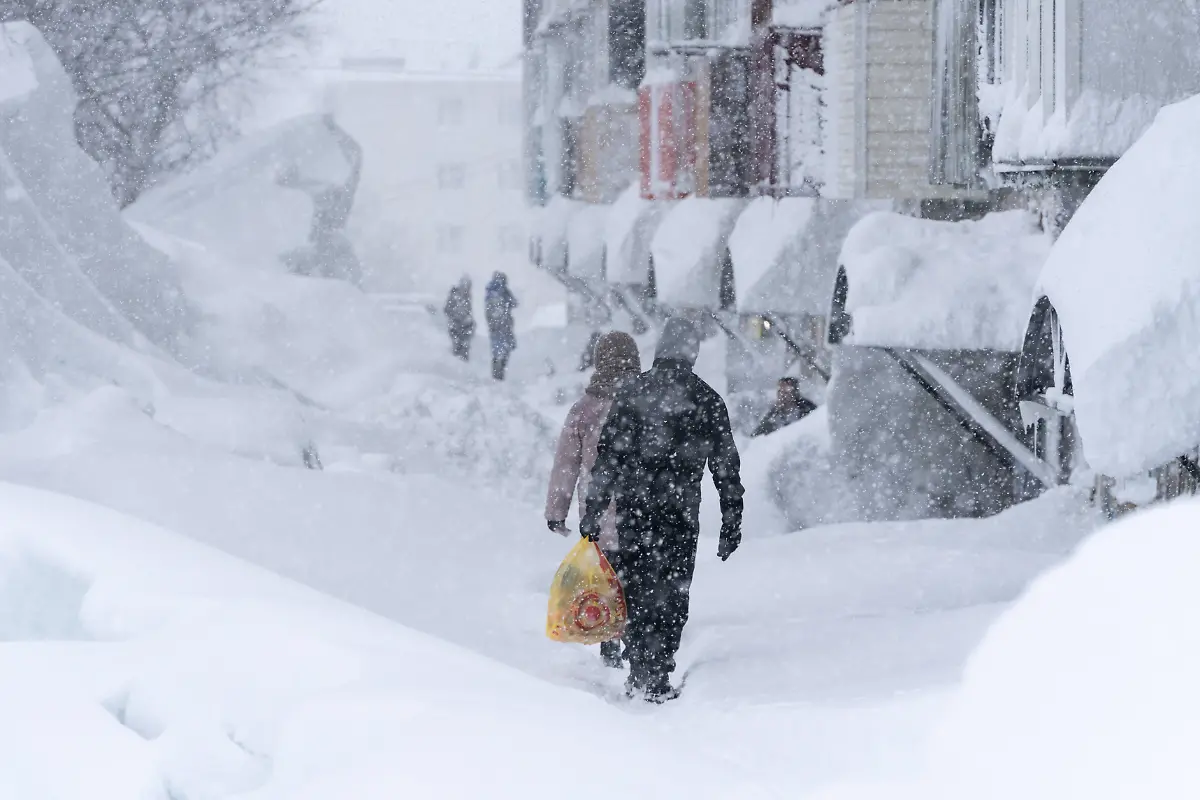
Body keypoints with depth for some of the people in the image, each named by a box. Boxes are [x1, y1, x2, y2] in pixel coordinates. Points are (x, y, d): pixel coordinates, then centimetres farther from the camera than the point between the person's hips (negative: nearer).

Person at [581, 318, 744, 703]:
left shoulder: (630, 393, 4)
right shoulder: (707, 401, 2)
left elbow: (606, 456, 2)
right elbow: (727, 468, 4)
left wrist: (593, 511, 5)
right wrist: (731, 525, 9)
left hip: (631, 508, 2)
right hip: (679, 512, -2)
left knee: (636, 589, 11)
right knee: (671, 595, 4)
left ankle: (638, 675, 13)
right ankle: (657, 679, -1)